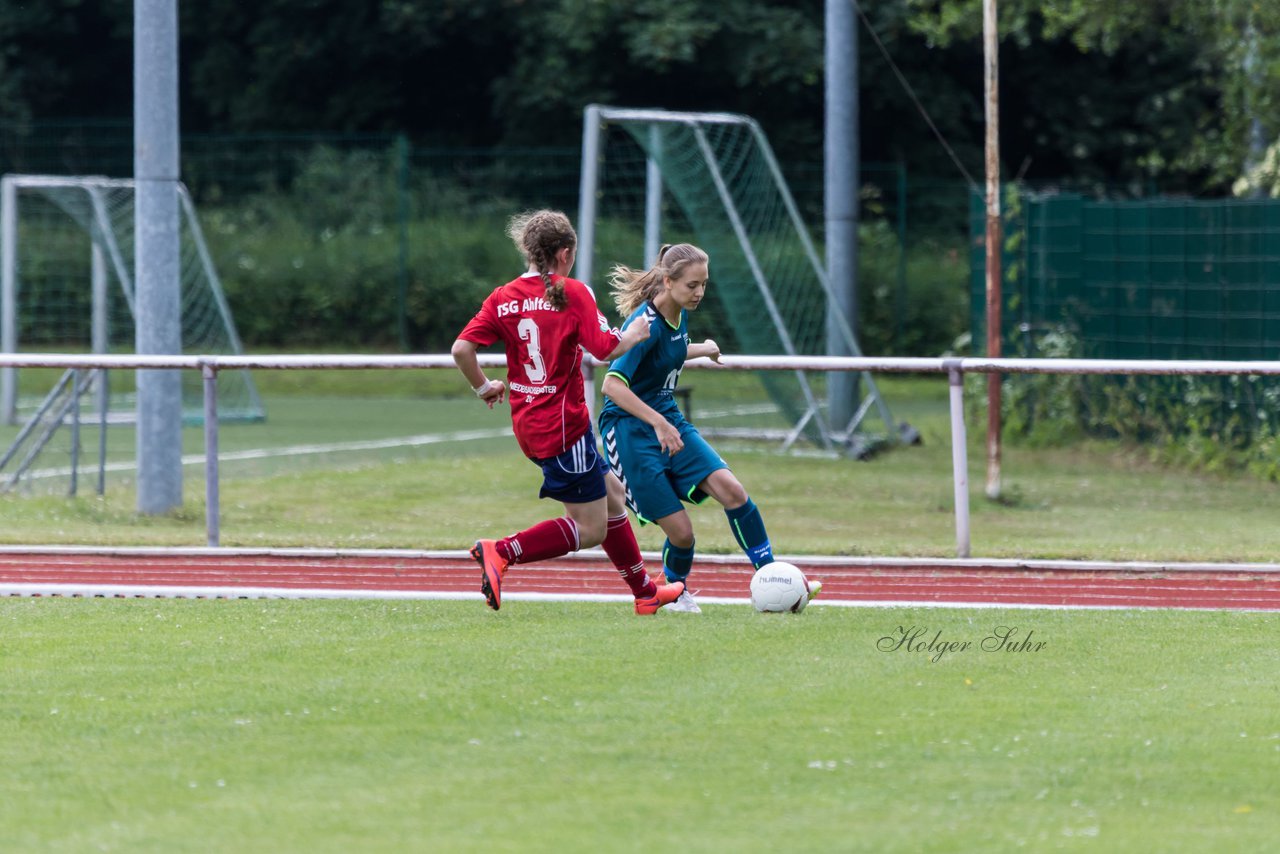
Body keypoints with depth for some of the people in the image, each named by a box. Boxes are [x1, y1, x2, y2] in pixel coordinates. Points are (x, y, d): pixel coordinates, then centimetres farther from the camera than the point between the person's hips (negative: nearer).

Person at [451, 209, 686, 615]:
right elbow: (606, 348, -16)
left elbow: (461, 348, -4)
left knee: (611, 494, 22)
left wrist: (483, 387, 12)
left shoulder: (503, 298, 4)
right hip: (563, 425, -8)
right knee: (589, 530, -1)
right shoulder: (571, 293, -11)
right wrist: (633, 335, 4)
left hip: (529, 425, 8)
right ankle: (501, 552, -16)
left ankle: (644, 591, 30)